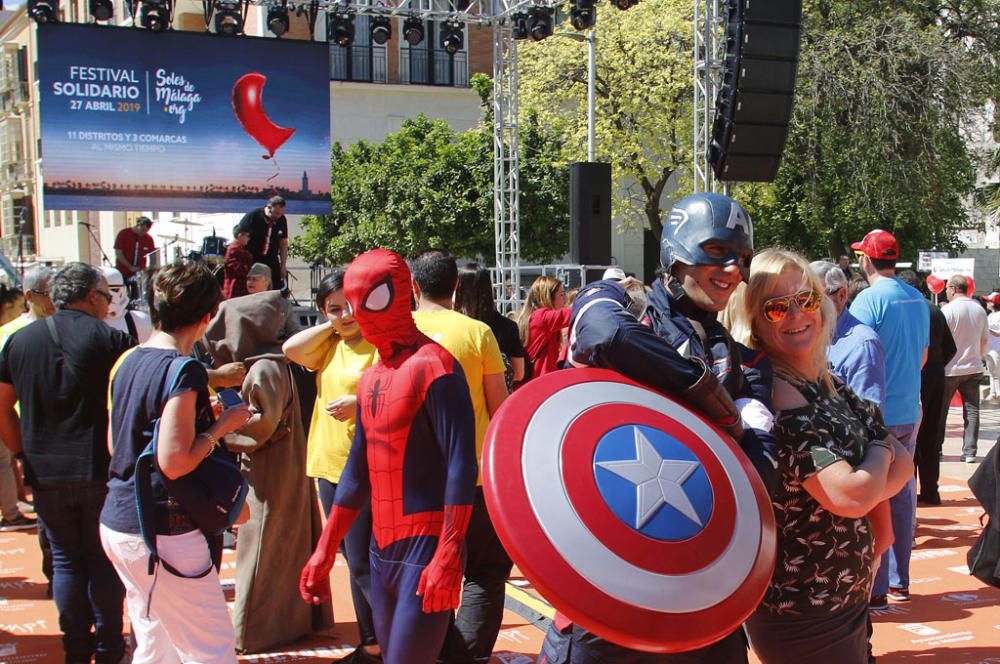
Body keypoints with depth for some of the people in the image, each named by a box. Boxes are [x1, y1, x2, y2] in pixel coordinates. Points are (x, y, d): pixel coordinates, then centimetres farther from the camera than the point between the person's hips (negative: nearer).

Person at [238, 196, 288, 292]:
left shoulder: (281, 220, 0)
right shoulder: (252, 216, -12)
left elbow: (283, 243, 9)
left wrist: (283, 265, 7)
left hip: (271, 261, 3)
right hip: (251, 260, -3)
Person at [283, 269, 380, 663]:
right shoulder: (328, 346, 12)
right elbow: (291, 350, -3)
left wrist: (359, 403, -25)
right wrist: (331, 325, 0)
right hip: (330, 467, 8)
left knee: (363, 564, -8)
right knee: (355, 561, 15)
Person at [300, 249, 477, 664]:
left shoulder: (432, 366, -11)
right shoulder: (370, 380, 14)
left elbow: (460, 463, -17)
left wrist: (448, 556, -23)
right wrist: (325, 551, 18)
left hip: (425, 548, -8)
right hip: (382, 548, 8)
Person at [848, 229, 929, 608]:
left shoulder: (869, 299, -15)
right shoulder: (918, 300, 8)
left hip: (876, 415, -7)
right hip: (909, 411, 7)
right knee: (903, 494, 14)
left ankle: (875, 590, 2)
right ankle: (899, 581, 22)